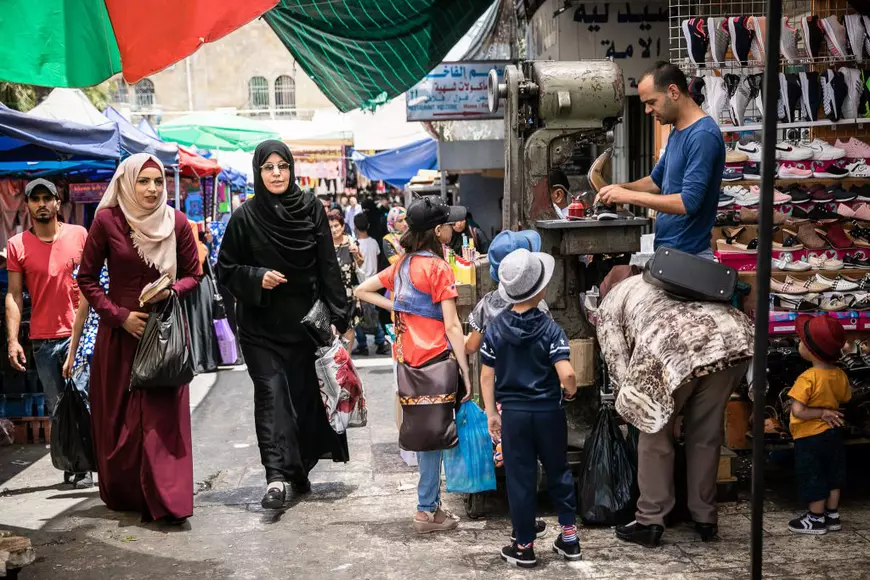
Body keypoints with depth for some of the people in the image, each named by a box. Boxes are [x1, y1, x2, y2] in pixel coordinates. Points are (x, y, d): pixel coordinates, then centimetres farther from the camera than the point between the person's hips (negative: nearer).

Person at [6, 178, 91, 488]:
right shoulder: (16, 245, 4)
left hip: (79, 333, -2)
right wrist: (12, 340, -4)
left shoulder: (79, 235, 2)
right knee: (56, 407, 9)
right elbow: (14, 295, 4)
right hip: (42, 338, 2)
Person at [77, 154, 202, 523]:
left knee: (164, 414, -4)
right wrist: (120, 316, -10)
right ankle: (123, 494, 23)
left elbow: (193, 275, 7)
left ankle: (166, 500, -1)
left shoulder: (176, 222, -2)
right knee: (118, 417, 6)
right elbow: (87, 278, 0)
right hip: (120, 332, 0)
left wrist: (171, 291, -14)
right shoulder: (107, 220, -5)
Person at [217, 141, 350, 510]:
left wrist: (336, 317, -5)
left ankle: (300, 468, 20)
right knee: (272, 394, -9)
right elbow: (225, 270, 4)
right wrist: (256, 278, -15)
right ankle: (276, 476, -14)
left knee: (306, 393, 5)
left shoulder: (311, 209, 2)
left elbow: (328, 267, 1)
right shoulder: (245, 217, -1)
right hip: (262, 325, -1)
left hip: (306, 321, 1)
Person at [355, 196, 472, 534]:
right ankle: (427, 511, 7)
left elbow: (362, 291, 16)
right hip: (436, 360, -7)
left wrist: (397, 307, 8)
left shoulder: (402, 265, 9)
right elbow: (452, 326, -14)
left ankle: (431, 505, 24)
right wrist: (466, 372, -12)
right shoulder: (438, 268, -11)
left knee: (423, 432, 14)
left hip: (408, 360, 7)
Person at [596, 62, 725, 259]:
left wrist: (629, 196, -21)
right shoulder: (677, 132, 11)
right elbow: (657, 180, 23)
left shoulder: (703, 135, -20)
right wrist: (620, 188, 5)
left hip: (688, 256, -9)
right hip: (667, 250, 9)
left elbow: (689, 202, -26)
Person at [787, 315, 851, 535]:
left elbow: (797, 411, -31)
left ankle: (816, 519, 20)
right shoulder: (840, 375, -5)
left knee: (813, 478, 8)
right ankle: (833, 515, 31)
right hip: (833, 433, 7)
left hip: (810, 437, -7)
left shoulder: (808, 379, -26)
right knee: (833, 476, 19)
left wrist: (821, 413, -20)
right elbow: (844, 398, 12)